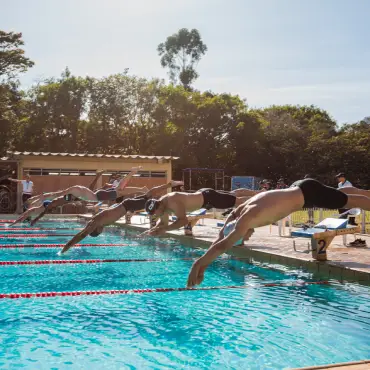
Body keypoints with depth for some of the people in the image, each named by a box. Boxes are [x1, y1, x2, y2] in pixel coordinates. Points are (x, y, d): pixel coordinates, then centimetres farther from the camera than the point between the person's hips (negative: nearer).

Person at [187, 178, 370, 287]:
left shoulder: (249, 217, -33)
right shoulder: (242, 209, -9)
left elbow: (223, 245, -40)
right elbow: (220, 240, -4)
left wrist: (198, 264, -41)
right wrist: (203, 265, -11)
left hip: (308, 192, -7)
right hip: (299, 188, 7)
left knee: (349, 201, 13)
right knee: (341, 193, 29)